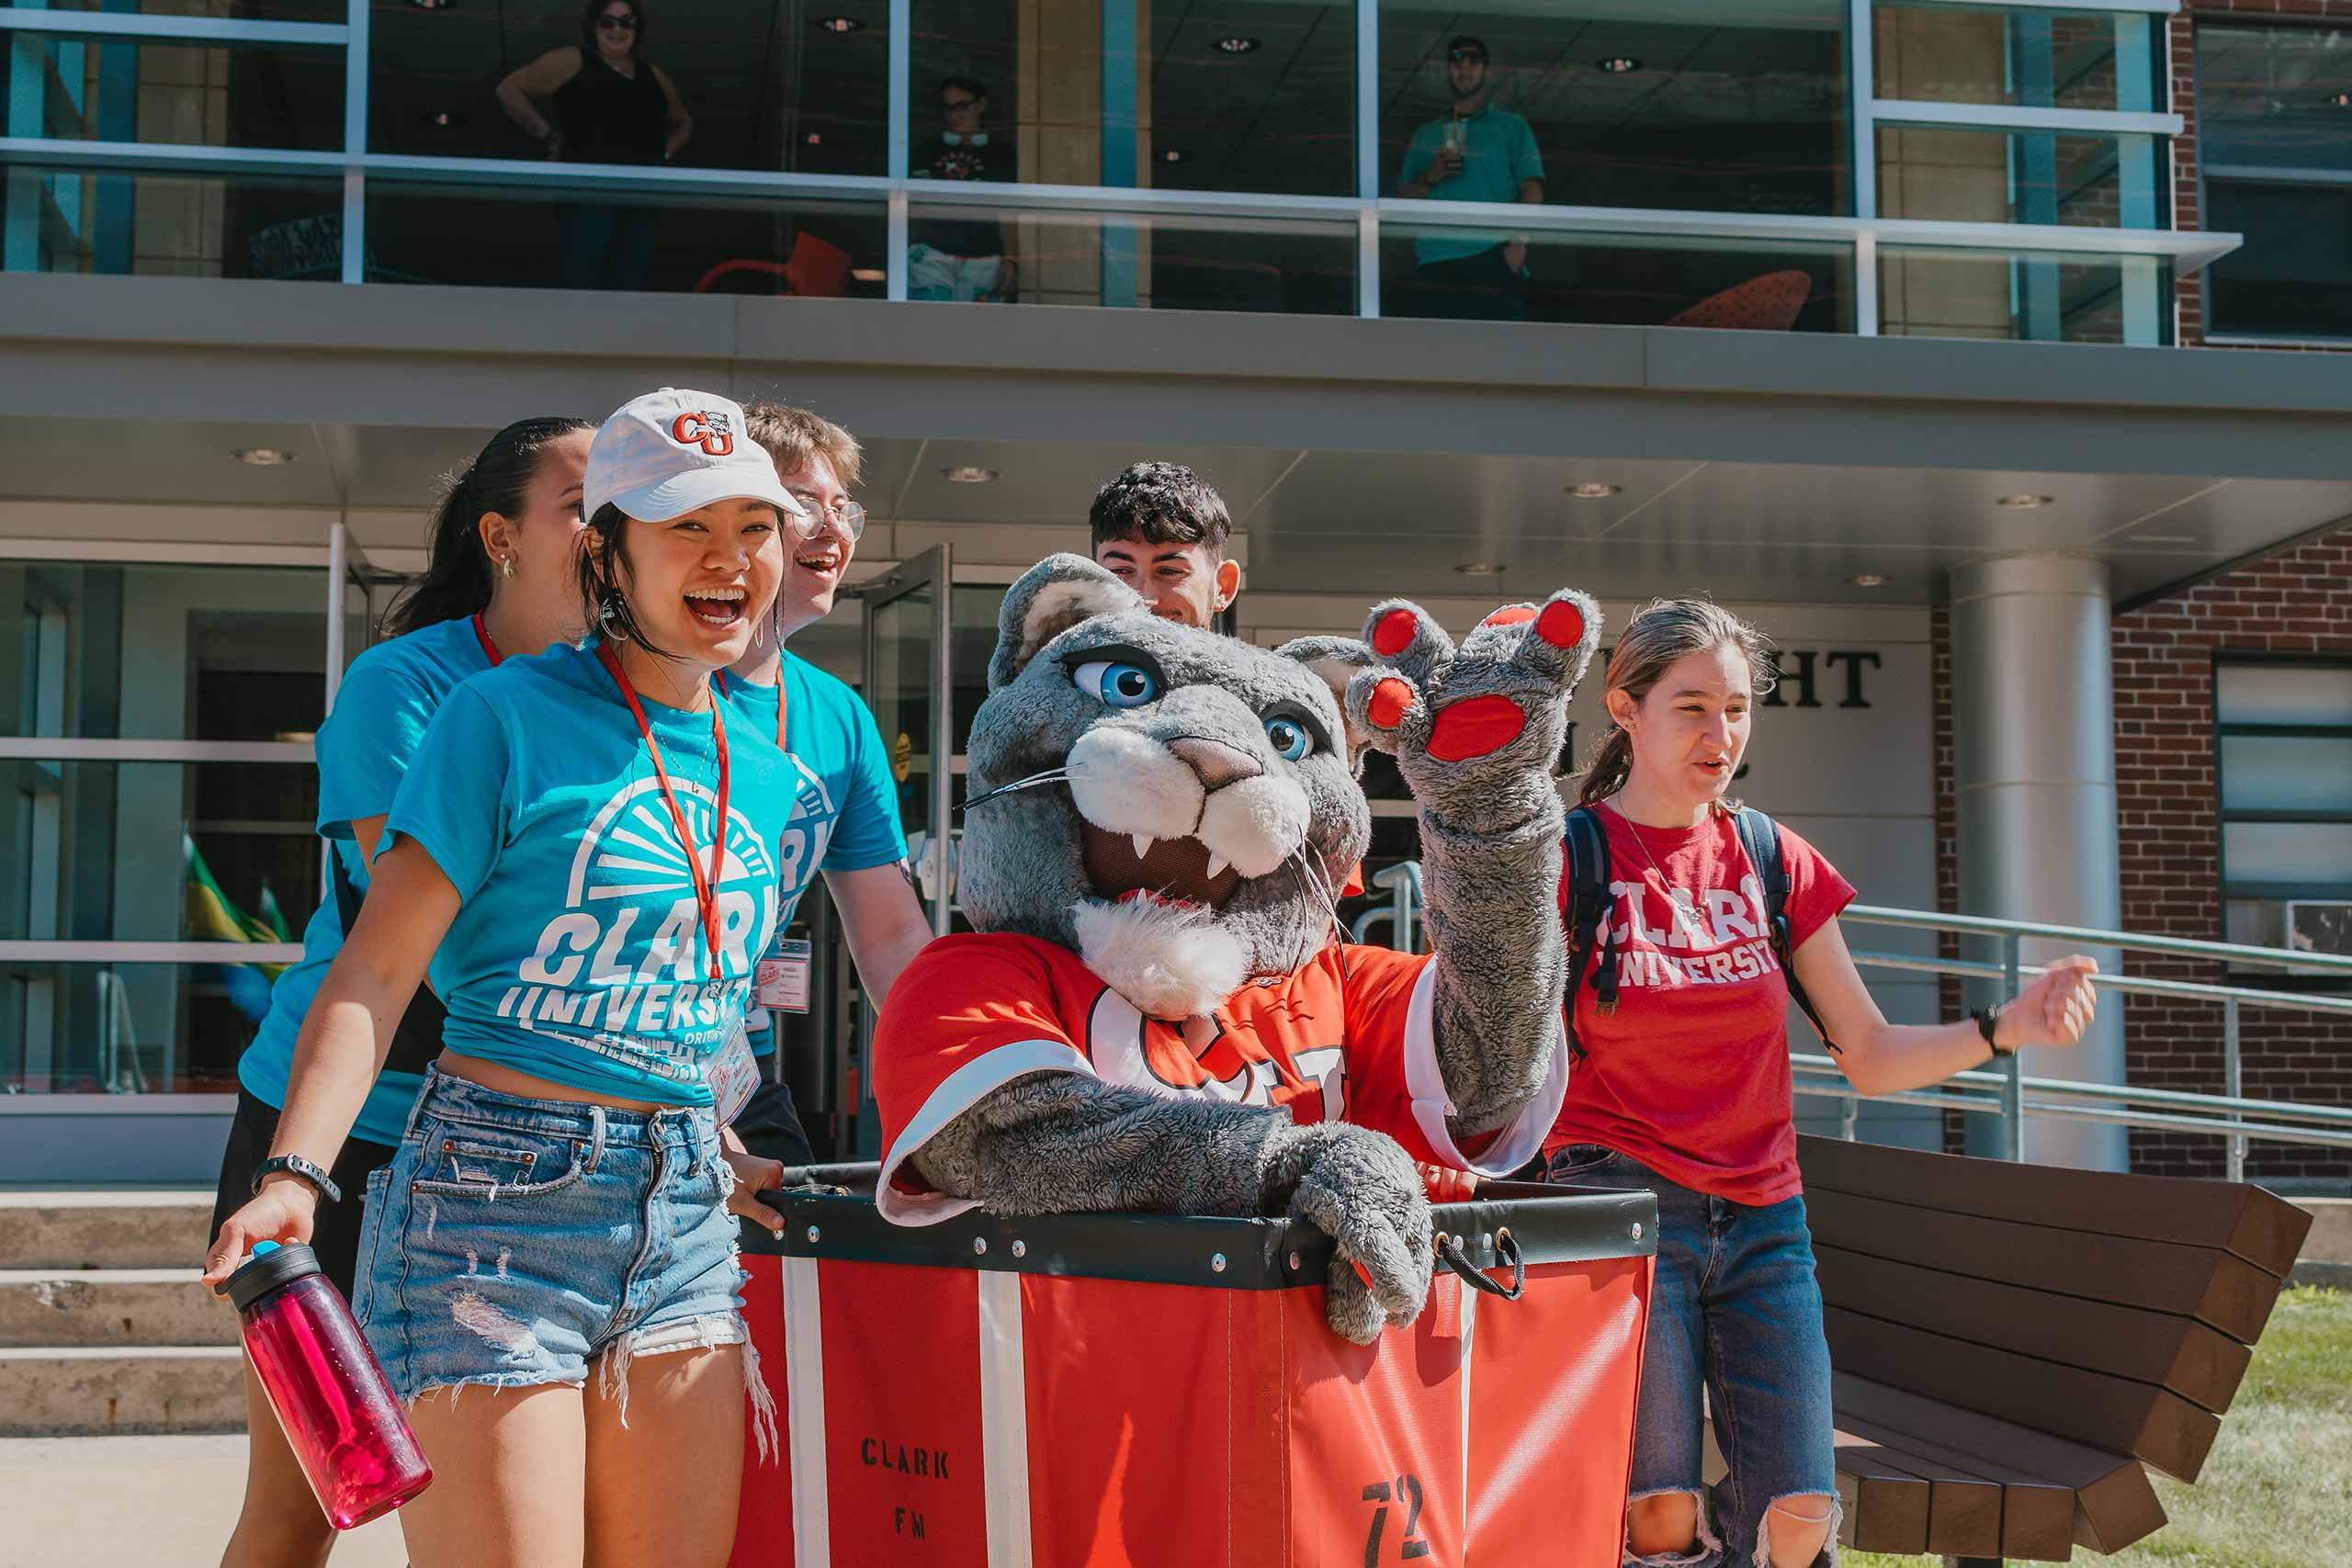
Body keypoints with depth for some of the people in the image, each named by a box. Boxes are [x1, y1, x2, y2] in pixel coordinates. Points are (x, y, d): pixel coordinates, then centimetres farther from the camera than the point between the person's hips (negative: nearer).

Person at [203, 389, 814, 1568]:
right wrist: (293, 1176, -22)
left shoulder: (767, 769, 13)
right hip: (493, 1202, -6)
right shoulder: (507, 716, -5)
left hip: (684, 1220, 6)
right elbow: (375, 970, -11)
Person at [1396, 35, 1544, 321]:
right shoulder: (1426, 135, 25)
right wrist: (1430, 177, -1)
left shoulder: (1511, 126, 16)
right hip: (1435, 262, 3)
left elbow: (1532, 189, 4)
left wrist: (1519, 243, -12)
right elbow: (1403, 199, 20)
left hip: (1492, 258, -3)